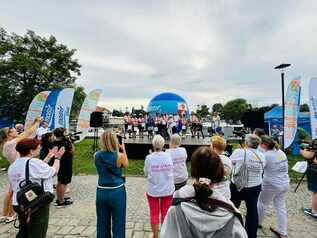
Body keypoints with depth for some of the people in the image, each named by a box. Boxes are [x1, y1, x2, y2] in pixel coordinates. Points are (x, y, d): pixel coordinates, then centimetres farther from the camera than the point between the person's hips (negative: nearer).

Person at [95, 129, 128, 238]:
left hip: (101, 192, 4)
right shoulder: (120, 156, -16)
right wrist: (123, 149, 11)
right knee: (118, 224, 12)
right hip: (117, 192, -4)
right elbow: (126, 165, 5)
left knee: (102, 224, 19)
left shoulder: (97, 155, -7)